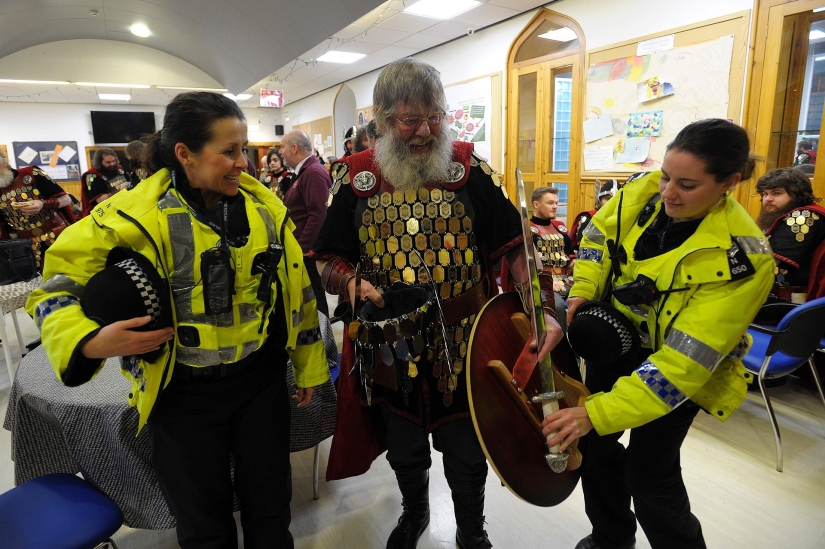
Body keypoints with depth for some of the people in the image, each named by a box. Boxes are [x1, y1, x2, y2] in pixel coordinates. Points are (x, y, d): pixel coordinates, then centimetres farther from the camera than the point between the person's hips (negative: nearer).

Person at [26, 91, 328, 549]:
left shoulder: (263, 205, -3)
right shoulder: (131, 216, -14)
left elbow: (293, 286, 6)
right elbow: (56, 290, -5)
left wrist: (307, 365, 11)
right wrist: (91, 342, -26)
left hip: (262, 379, 3)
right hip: (183, 394, -2)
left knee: (271, 508, 19)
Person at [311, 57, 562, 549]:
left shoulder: (469, 169, -5)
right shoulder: (355, 177, -2)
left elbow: (514, 245, -6)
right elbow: (328, 257, 3)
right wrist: (351, 282, -19)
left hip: (462, 345, -1)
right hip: (389, 345, 2)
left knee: (466, 453, 16)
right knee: (405, 451, 23)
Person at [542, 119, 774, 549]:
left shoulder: (740, 260, -31)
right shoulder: (644, 191, -15)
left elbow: (685, 360, -33)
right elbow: (600, 233, 6)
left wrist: (598, 414, -38)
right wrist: (581, 292, -8)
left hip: (680, 370, -5)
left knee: (649, 474, -1)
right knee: (595, 442, 15)